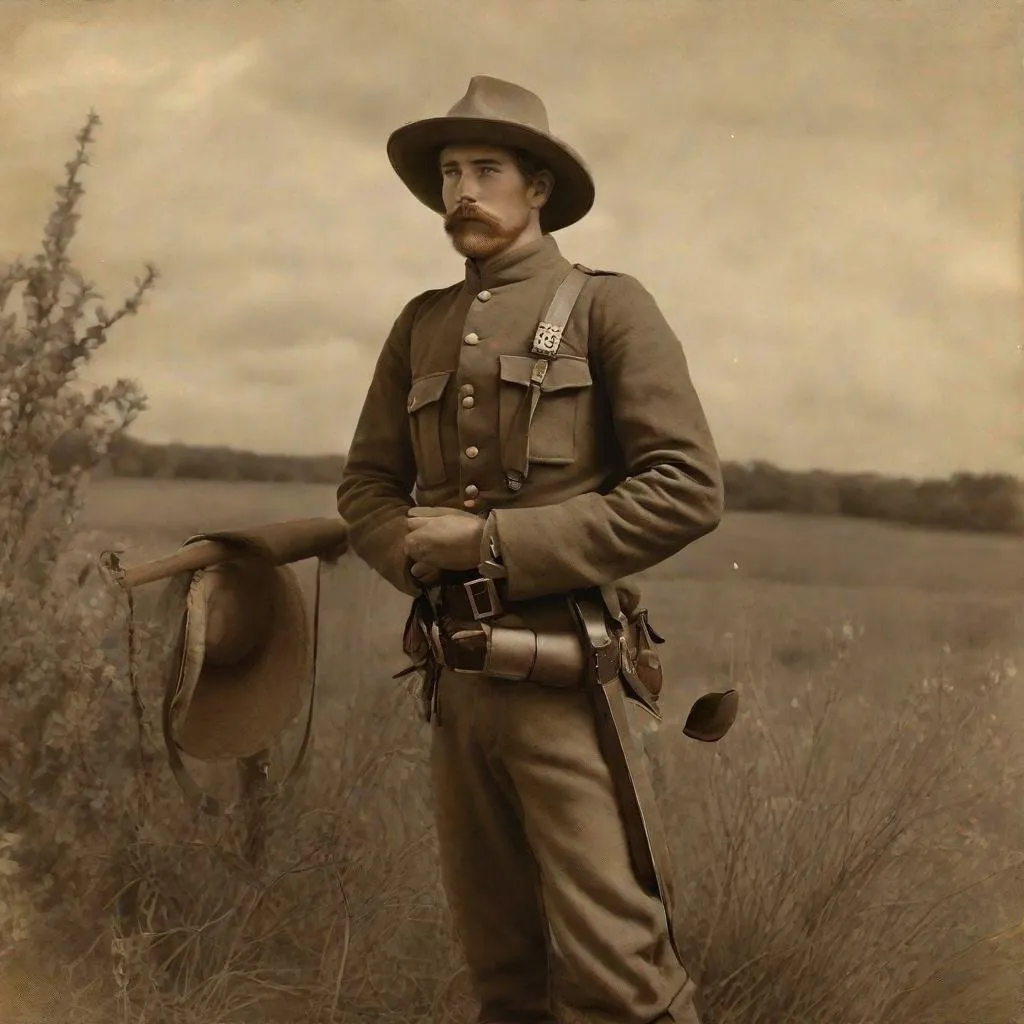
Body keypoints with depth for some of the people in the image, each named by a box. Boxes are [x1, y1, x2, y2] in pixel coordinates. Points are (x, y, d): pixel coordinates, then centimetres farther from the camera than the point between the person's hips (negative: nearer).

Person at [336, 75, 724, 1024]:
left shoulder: (608, 306, -3)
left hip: (565, 679, -5)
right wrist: (418, 549, -8)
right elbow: (366, 488, 16)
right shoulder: (421, 326, 14)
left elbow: (686, 490, -12)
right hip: (457, 678, 6)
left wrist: (492, 543, -16)